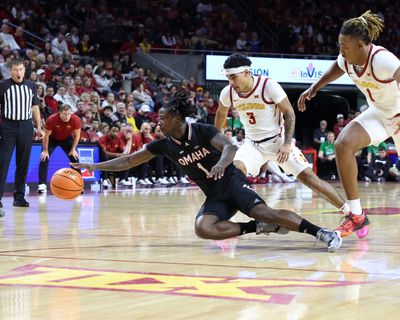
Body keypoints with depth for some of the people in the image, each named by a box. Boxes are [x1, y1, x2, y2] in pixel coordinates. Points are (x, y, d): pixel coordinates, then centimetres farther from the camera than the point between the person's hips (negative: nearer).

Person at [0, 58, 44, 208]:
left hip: (26, 127, 3)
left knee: (23, 163, 5)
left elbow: (35, 107, 15)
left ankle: (19, 197, 12)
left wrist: (38, 127, 8)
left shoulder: (31, 86, 10)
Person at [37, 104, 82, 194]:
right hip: (52, 138, -2)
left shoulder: (76, 120, -30)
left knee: (75, 158, -8)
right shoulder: (52, 119, -34)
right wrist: (45, 151, -19)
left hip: (67, 139, 2)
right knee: (44, 158, -16)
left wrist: (73, 149, -12)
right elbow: (46, 136, -22)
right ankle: (42, 185, -13)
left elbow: (77, 135, -13)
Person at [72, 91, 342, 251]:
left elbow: (231, 147, -26)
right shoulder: (164, 145, 3)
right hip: (214, 196, 5)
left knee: (262, 211, -31)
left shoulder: (204, 131, -11)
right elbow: (129, 161, 6)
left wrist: (221, 163, -49)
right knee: (203, 228, -27)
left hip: (233, 182, -5)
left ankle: (321, 232, -28)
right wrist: (93, 166, 0)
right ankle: (261, 228, -16)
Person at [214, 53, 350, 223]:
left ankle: (352, 213, -1)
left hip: (278, 140, -3)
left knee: (309, 177, -10)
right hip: (252, 143, 3)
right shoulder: (227, 93, -9)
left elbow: (289, 113, -13)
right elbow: (221, 113, 14)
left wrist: (287, 144, -22)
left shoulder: (268, 85, -22)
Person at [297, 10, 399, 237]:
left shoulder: (381, 59, -33)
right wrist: (314, 88, 10)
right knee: (343, 144, -17)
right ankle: (357, 215, -13)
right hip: (378, 114, 6)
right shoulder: (347, 60, -11)